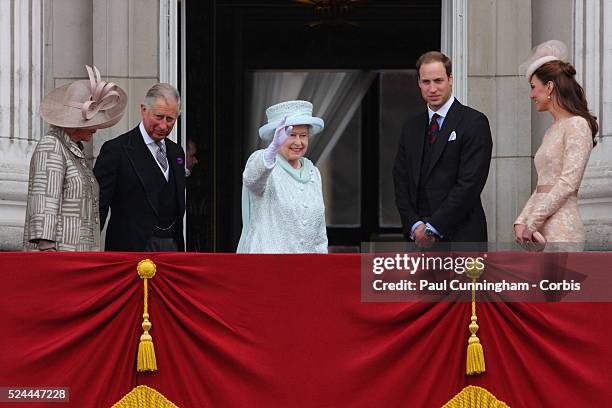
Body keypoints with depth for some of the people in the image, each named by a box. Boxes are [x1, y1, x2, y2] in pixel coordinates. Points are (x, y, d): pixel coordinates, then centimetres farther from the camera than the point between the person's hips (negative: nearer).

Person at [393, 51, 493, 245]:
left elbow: (470, 184, -11)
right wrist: (415, 226, -2)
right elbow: (401, 180, 14)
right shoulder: (412, 126, 16)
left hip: (460, 237, -5)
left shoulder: (474, 122, -4)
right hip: (419, 239, 5)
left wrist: (433, 228, -12)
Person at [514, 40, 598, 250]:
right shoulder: (553, 130, 20)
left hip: (561, 231, -8)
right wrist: (521, 221, 6)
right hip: (541, 232, 8)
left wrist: (532, 223, -13)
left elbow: (568, 183, -14)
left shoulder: (576, 125, -7)